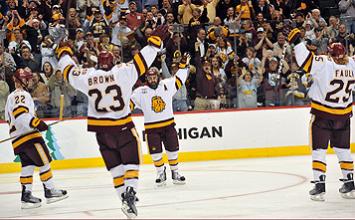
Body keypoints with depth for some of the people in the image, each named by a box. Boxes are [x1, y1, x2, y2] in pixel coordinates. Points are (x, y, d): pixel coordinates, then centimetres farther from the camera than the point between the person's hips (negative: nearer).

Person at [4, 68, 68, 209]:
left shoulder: (11, 97, 22)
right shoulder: (21, 94, -11)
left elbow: (9, 118, 29)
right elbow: (20, 113, -27)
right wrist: (36, 123, -32)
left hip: (18, 138, 10)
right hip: (28, 135, -10)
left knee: (28, 165, 9)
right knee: (44, 161, -5)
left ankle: (26, 195, 4)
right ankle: (49, 191, -4)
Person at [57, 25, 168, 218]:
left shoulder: (86, 77, -2)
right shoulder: (123, 72, -11)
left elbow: (69, 70, 13)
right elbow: (143, 60, -8)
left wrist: (64, 51, 31)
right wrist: (155, 39, 3)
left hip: (101, 130, 3)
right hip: (123, 126, -3)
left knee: (114, 165, 14)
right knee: (131, 162, 4)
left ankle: (125, 197, 10)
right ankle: (130, 194, -15)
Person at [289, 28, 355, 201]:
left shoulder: (324, 63, -17)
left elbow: (306, 61, -24)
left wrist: (297, 42, -18)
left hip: (322, 114, -5)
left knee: (319, 149, 2)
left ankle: (319, 186, -5)